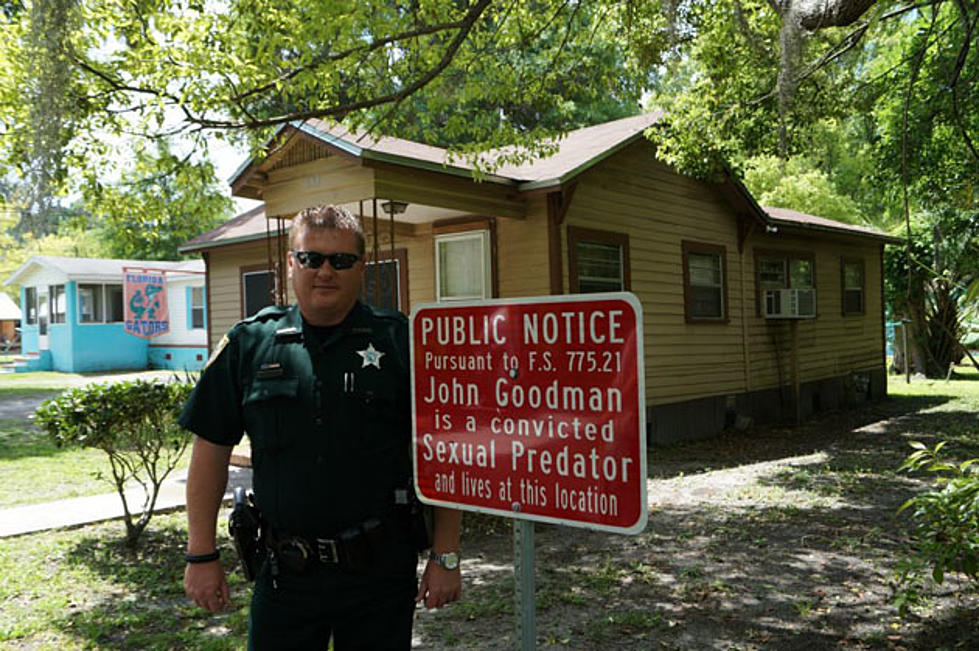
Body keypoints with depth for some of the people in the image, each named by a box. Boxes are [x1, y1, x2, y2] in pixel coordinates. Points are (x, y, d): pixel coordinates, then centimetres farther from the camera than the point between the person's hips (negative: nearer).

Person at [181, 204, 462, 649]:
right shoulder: (249, 344, 2)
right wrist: (201, 556, 3)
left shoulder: (400, 342, -3)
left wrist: (445, 558, -5)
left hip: (381, 568, -1)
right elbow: (211, 450, 6)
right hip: (284, 573, 2)